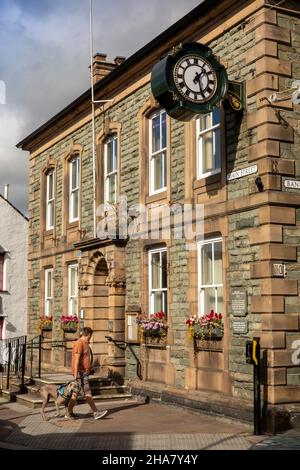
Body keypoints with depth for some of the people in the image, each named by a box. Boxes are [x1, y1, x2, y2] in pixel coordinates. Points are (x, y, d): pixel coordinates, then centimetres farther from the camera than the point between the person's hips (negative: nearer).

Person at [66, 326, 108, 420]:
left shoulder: (85, 343, 18)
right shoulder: (79, 343, -13)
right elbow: (76, 359, -18)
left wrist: (90, 369, 24)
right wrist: (76, 373, -22)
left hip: (85, 372, 10)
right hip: (80, 372, -10)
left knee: (76, 393, 9)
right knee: (87, 393, -7)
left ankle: (69, 413, 13)